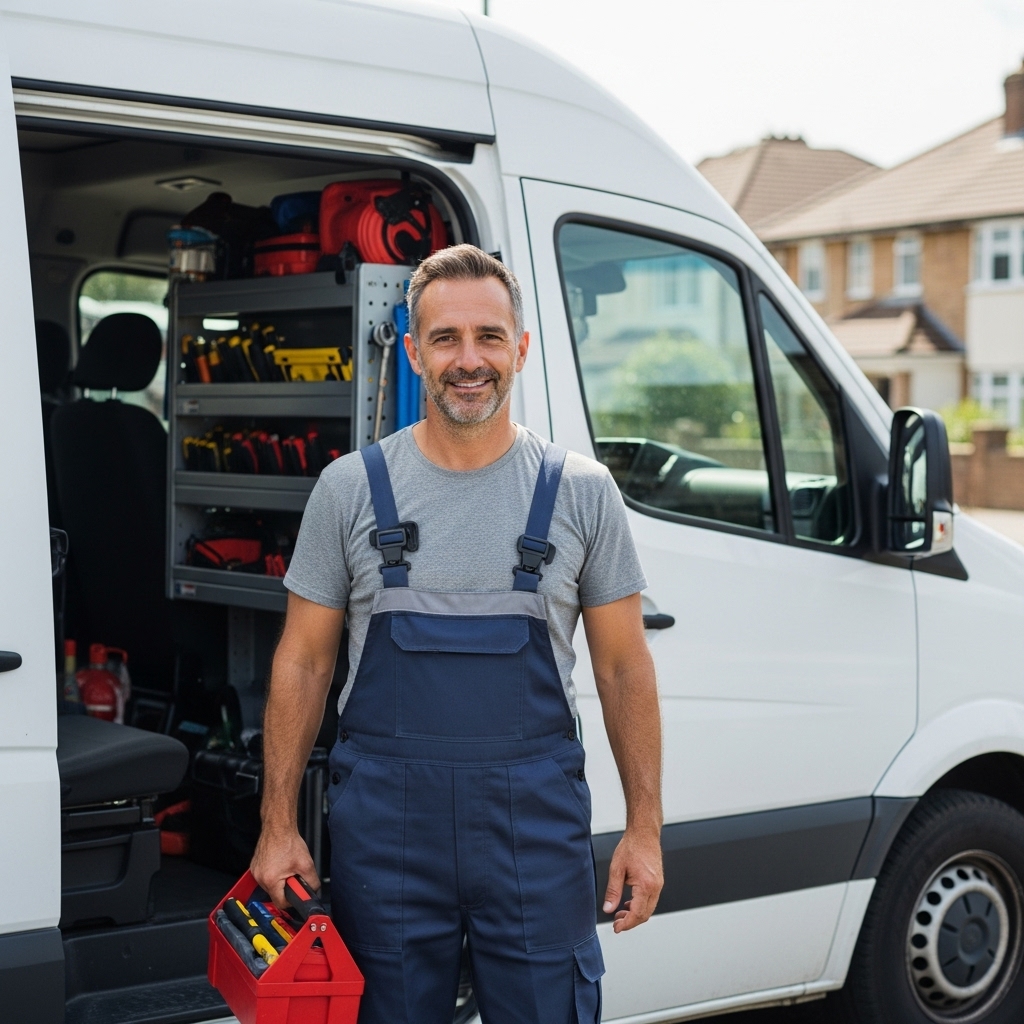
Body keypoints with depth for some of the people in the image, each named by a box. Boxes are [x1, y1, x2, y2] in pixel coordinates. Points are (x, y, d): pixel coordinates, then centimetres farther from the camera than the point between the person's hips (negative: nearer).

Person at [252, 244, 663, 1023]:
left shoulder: (581, 491, 2)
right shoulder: (352, 488, 2)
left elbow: (624, 668, 5)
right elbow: (304, 663, 5)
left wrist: (645, 828, 1)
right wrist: (279, 826, 1)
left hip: (536, 823, 0)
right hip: (384, 824, 0)